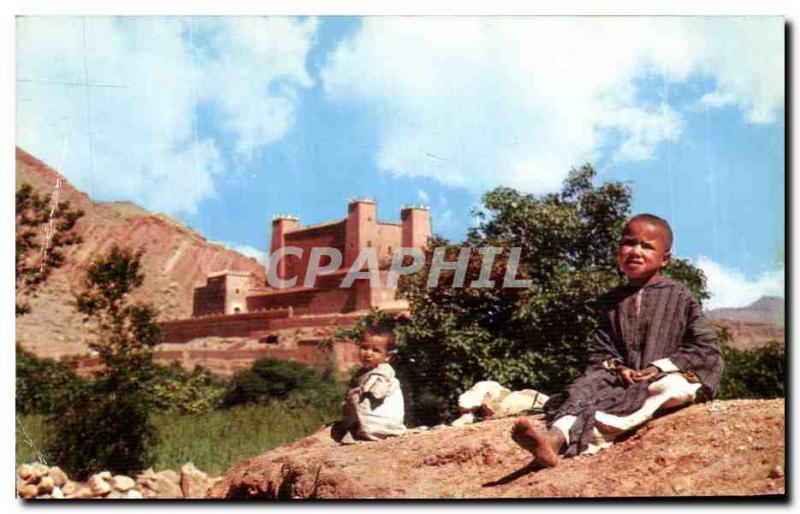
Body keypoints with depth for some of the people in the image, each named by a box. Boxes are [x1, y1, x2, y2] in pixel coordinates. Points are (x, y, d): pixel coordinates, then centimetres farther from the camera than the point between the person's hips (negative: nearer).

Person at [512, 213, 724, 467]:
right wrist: (616, 366, -9)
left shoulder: (679, 296, 6)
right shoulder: (612, 301, 16)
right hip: (625, 378, 3)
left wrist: (659, 367, -11)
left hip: (667, 377, -3)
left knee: (669, 385, -38)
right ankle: (557, 437, -60)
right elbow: (599, 351, 14)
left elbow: (706, 347, -1)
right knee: (588, 386, -27)